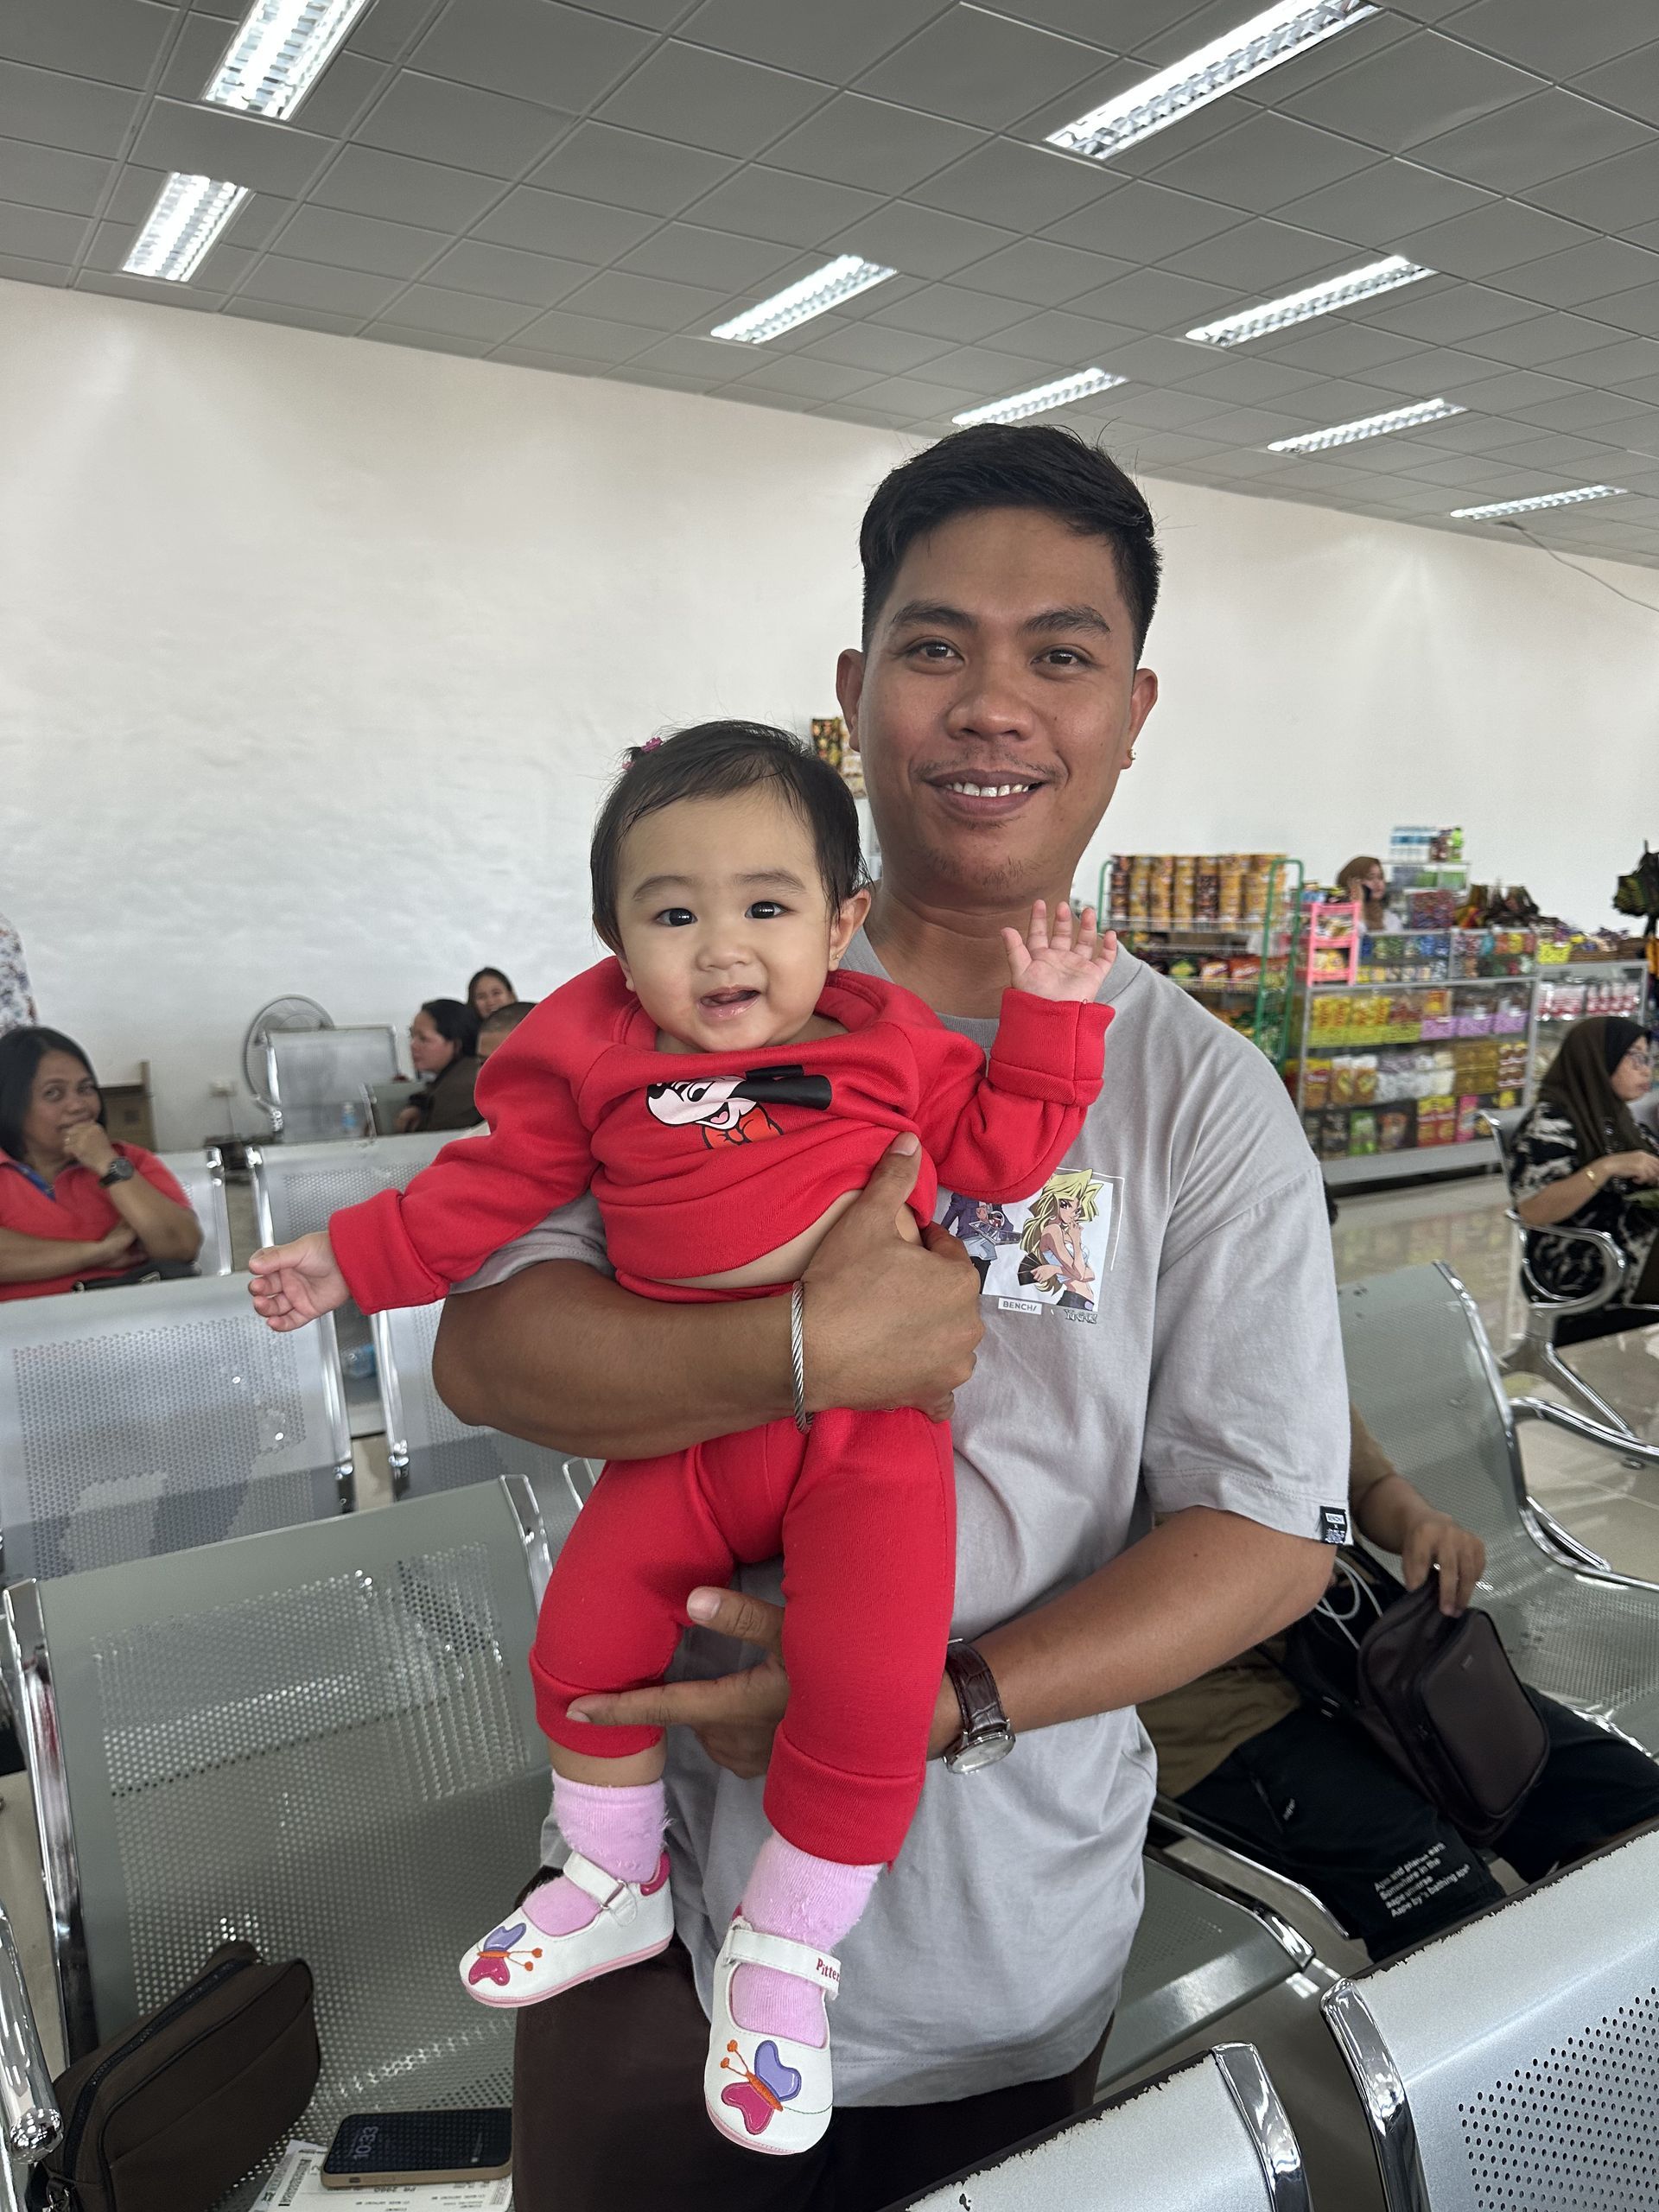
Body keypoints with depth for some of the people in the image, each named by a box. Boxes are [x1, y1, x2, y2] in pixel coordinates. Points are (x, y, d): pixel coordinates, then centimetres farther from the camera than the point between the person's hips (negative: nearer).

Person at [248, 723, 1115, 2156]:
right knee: (583, 1633, 3)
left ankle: (782, 1956, 13)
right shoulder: (598, 1064, 3)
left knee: (866, 1683, -17)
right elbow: (492, 1188, 11)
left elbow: (1001, 1149, 4)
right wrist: (353, 1260, 12)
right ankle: (618, 1884, 36)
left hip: (866, 1422, -3)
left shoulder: (891, 1045, 1)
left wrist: (1051, 1015, -4)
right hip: (685, 1430, 3)